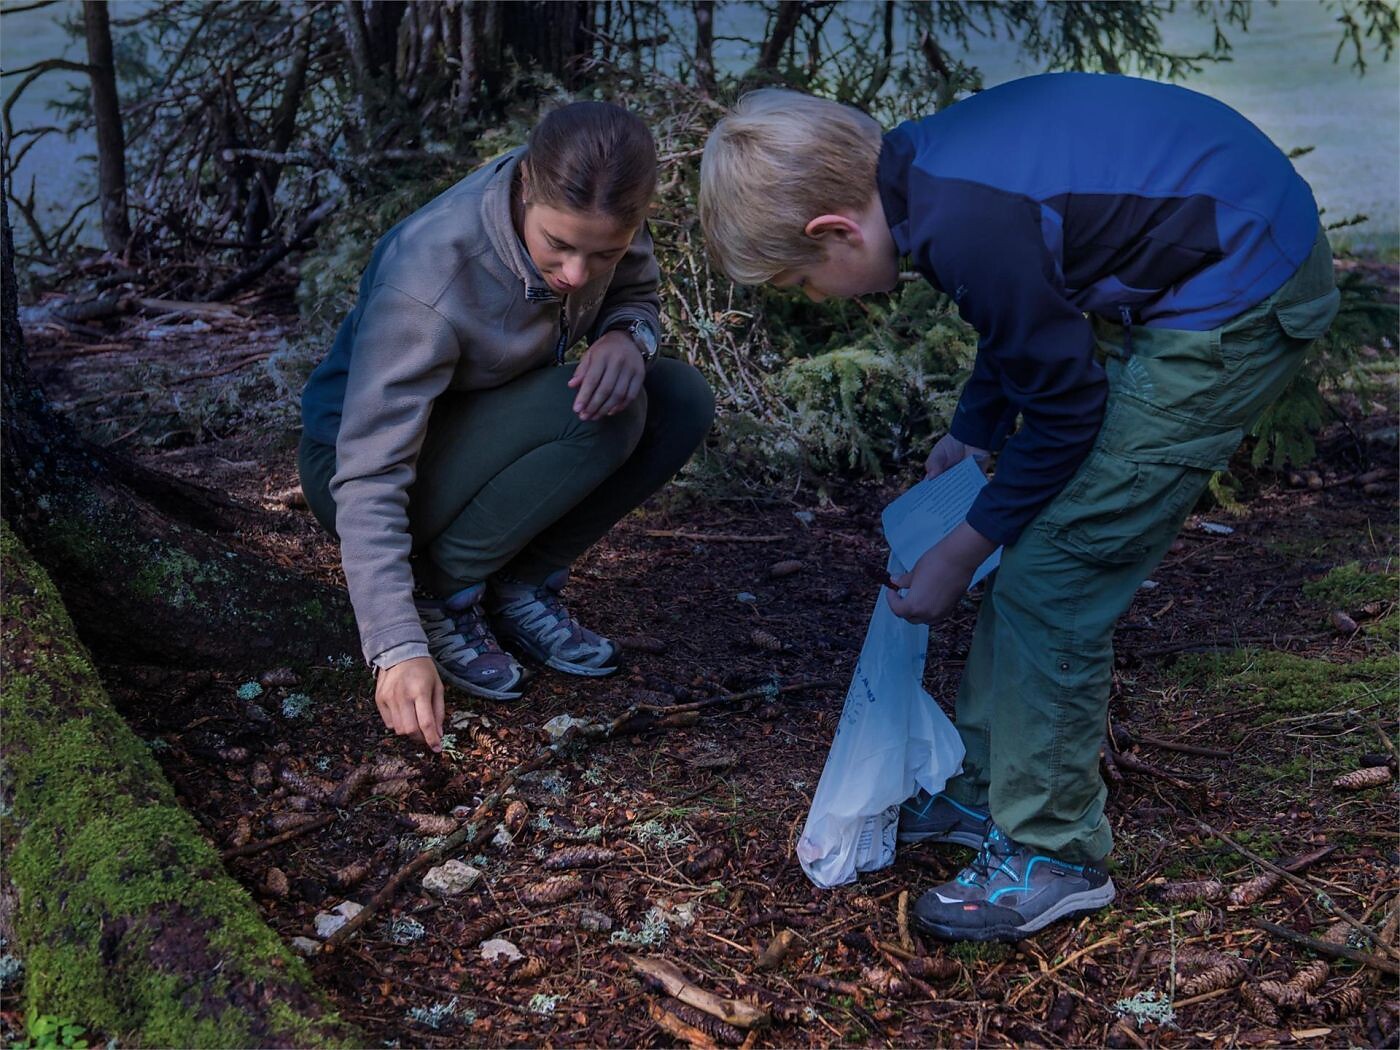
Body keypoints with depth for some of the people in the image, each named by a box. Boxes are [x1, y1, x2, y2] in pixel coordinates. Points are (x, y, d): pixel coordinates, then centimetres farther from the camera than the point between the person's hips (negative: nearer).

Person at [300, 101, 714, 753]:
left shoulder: (598, 215, -19)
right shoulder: (426, 286, -36)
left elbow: (634, 296, 2)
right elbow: (370, 478, -34)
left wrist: (626, 337, -24)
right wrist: (399, 647, -42)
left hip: (484, 441, 7)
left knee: (682, 400, -14)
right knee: (601, 412, -31)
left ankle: (519, 587, -4)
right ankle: (441, 594, -14)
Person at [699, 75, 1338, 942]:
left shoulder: (968, 228, -28)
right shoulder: (920, 167, 0)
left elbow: (1064, 412, -16)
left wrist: (961, 553, -5)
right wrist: (971, 432, 15)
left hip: (1237, 303, -10)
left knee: (1054, 575, -7)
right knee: (1036, 548, 13)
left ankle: (1056, 854, 6)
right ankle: (991, 790, 26)